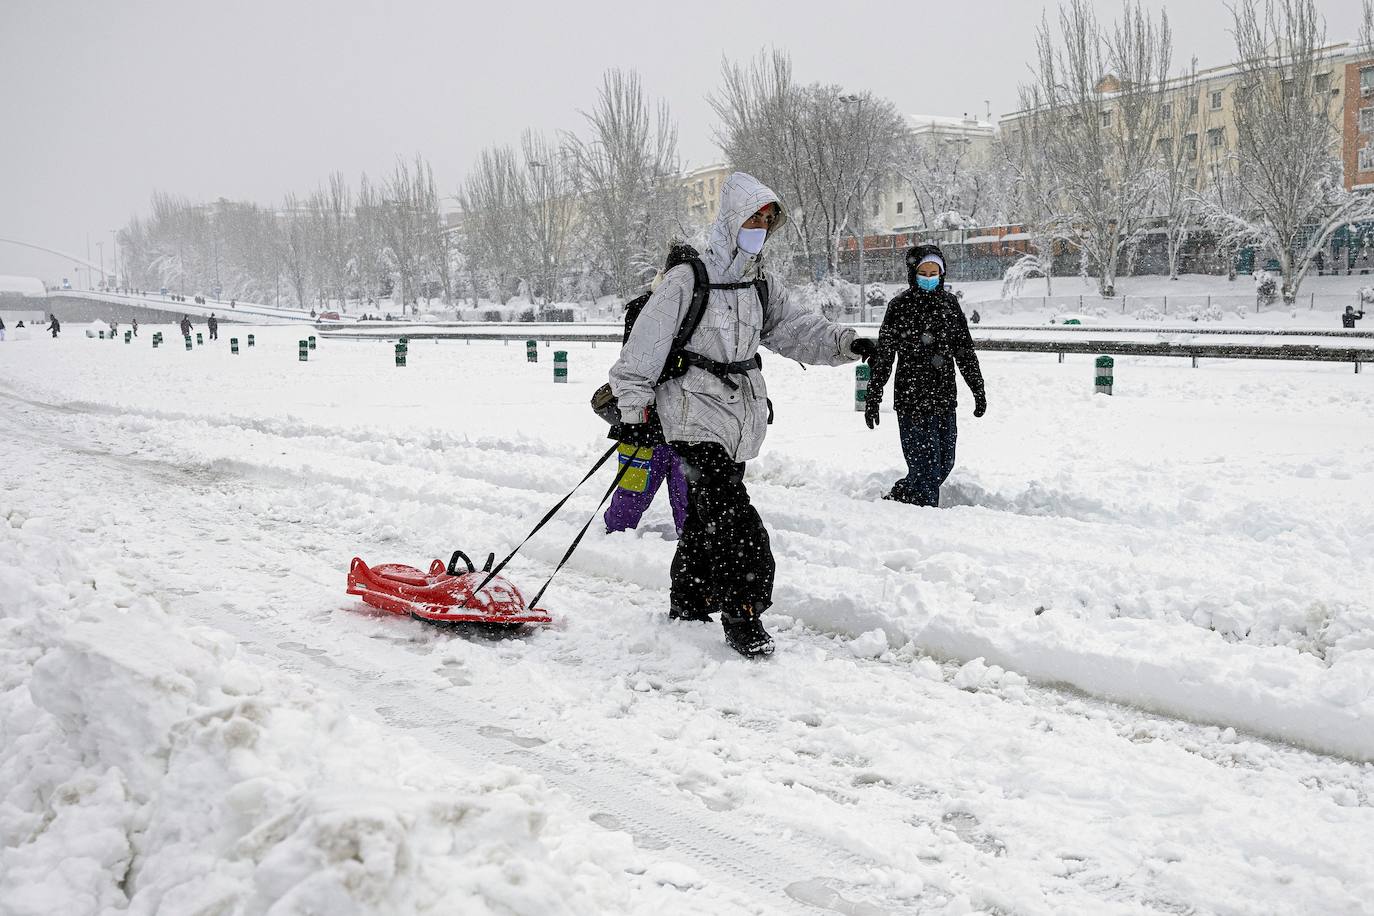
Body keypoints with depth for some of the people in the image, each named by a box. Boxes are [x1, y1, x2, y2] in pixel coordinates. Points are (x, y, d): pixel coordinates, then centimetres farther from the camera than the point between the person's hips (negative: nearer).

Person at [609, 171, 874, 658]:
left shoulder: (762, 285, 13)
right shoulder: (687, 279, -9)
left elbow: (795, 328, 7)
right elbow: (647, 342, -8)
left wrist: (844, 343, -10)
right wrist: (633, 406, -9)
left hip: (740, 412, 7)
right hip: (695, 409, -7)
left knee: (706, 515, 14)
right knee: (730, 514, -16)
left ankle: (688, 604, 28)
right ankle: (740, 613, -12)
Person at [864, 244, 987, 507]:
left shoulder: (949, 303, 8)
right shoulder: (900, 306, -3)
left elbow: (965, 350, 15)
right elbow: (883, 356, -1)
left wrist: (978, 390, 13)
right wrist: (873, 398, -2)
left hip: (945, 399, 5)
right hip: (912, 399, -5)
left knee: (944, 464, 10)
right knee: (926, 465, -7)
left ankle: (896, 498, 27)